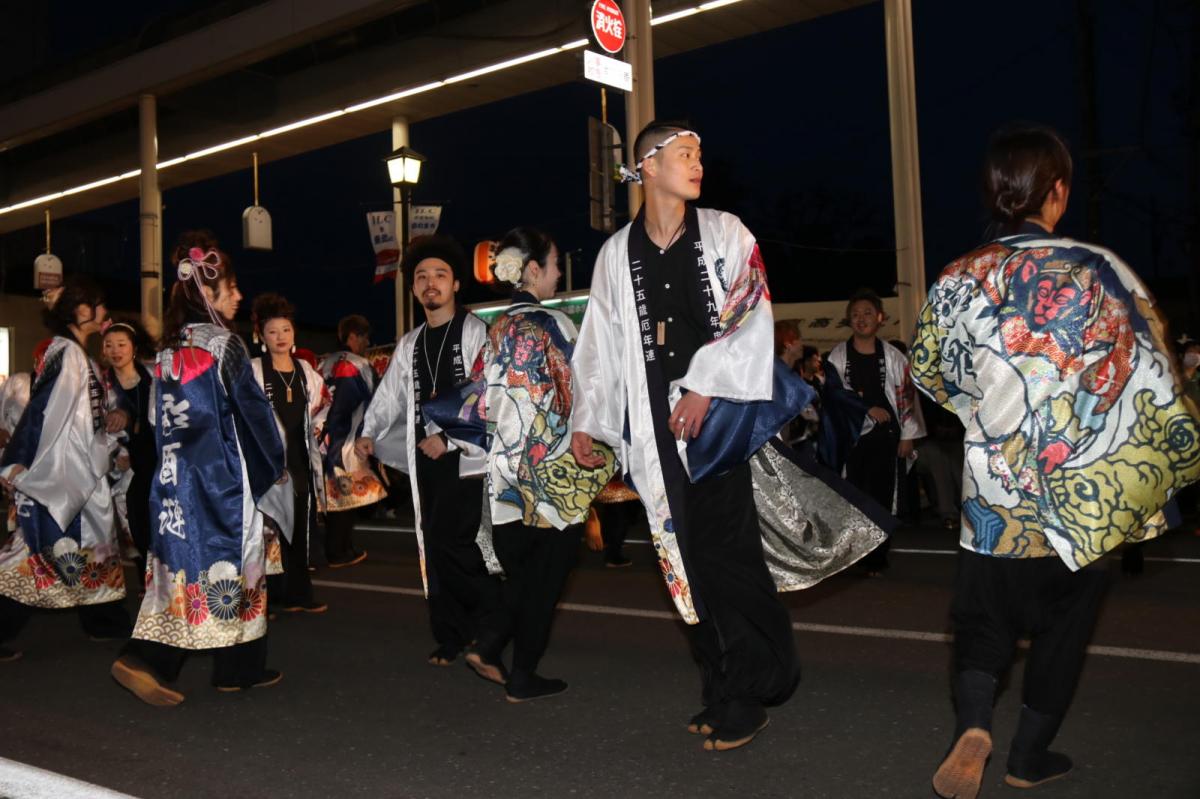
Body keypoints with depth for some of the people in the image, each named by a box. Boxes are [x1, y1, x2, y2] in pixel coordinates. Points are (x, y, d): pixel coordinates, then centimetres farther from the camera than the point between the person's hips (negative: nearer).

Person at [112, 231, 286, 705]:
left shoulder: (169, 349, 9)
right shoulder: (223, 344, -12)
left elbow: (161, 417, 14)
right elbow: (253, 412, -8)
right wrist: (276, 465, 6)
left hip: (176, 476, 7)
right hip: (222, 476, -7)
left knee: (185, 563, 7)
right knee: (227, 565, 0)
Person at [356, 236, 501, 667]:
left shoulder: (476, 332, -2)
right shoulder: (409, 345, 18)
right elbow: (390, 394, 14)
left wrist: (449, 437, -15)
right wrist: (370, 433, -2)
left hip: (466, 453, -6)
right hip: (426, 455, 7)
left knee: (449, 540, -15)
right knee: (433, 544, 6)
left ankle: (498, 612, 6)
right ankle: (452, 639, 15)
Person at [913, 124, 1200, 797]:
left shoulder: (960, 278, -4)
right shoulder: (1097, 271, -13)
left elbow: (929, 372, 9)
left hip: (994, 482, 2)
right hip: (1085, 488, -2)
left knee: (986, 614, 17)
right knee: (1064, 617, 16)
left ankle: (973, 727, -6)